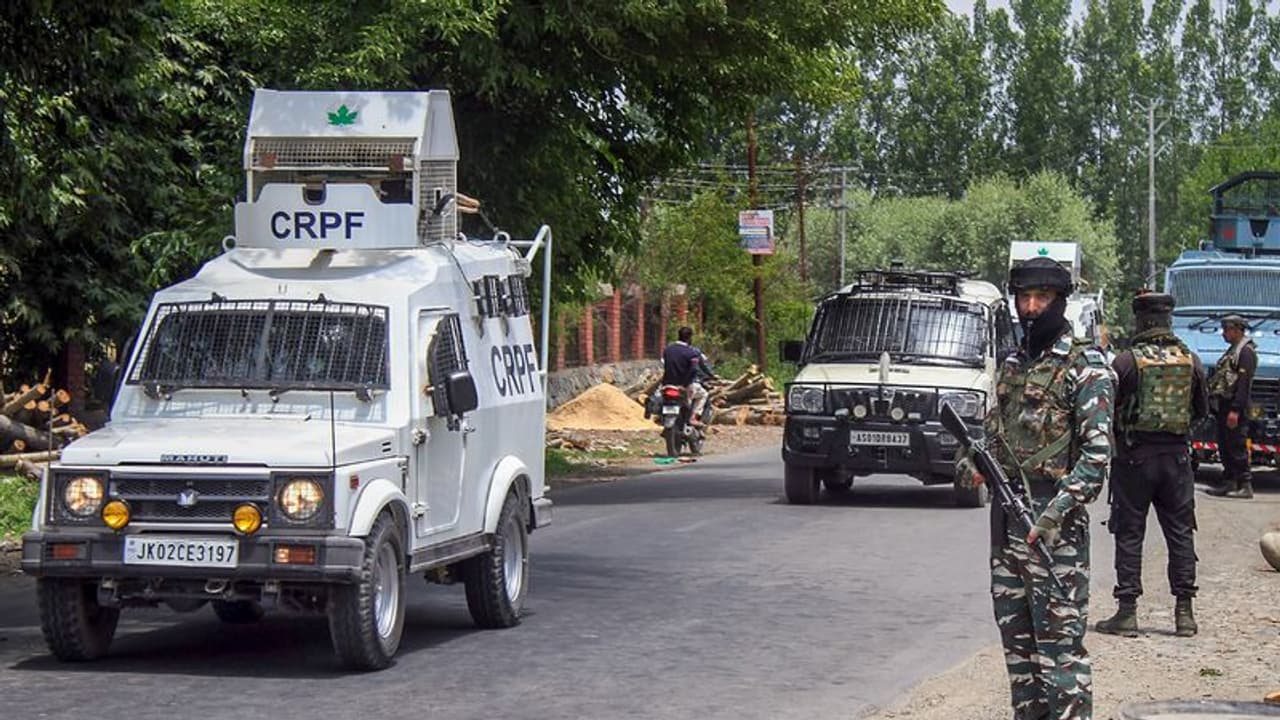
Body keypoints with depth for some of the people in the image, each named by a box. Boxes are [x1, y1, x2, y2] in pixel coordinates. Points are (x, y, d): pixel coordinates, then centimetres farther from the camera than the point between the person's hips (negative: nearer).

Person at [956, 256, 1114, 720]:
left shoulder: (1085, 367, -6)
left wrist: (1056, 511, -23)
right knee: (1016, 637, 11)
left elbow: (1097, 452, -14)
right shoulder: (1012, 366, 16)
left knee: (1060, 640, -9)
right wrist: (972, 467, 3)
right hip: (1007, 515, 8)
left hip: (1055, 523, -8)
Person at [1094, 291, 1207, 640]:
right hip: (1177, 456, 3)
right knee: (1181, 533, 10)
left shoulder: (1126, 362, -10)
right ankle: (1184, 613, 10)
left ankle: (1127, 612, 1)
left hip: (1134, 457, -3)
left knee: (1129, 535, 3)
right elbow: (1202, 410, 11)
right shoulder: (1191, 361, 2)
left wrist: (1117, 434, 13)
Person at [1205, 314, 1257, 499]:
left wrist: (1235, 410, -25)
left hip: (1234, 406, -10)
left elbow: (1243, 382, -19)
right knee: (1224, 447, 12)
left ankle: (1246, 486, -7)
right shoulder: (1232, 351, 20)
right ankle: (1229, 482, 17)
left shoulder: (1246, 352, -11)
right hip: (1224, 406, 10)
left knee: (1237, 446, -9)